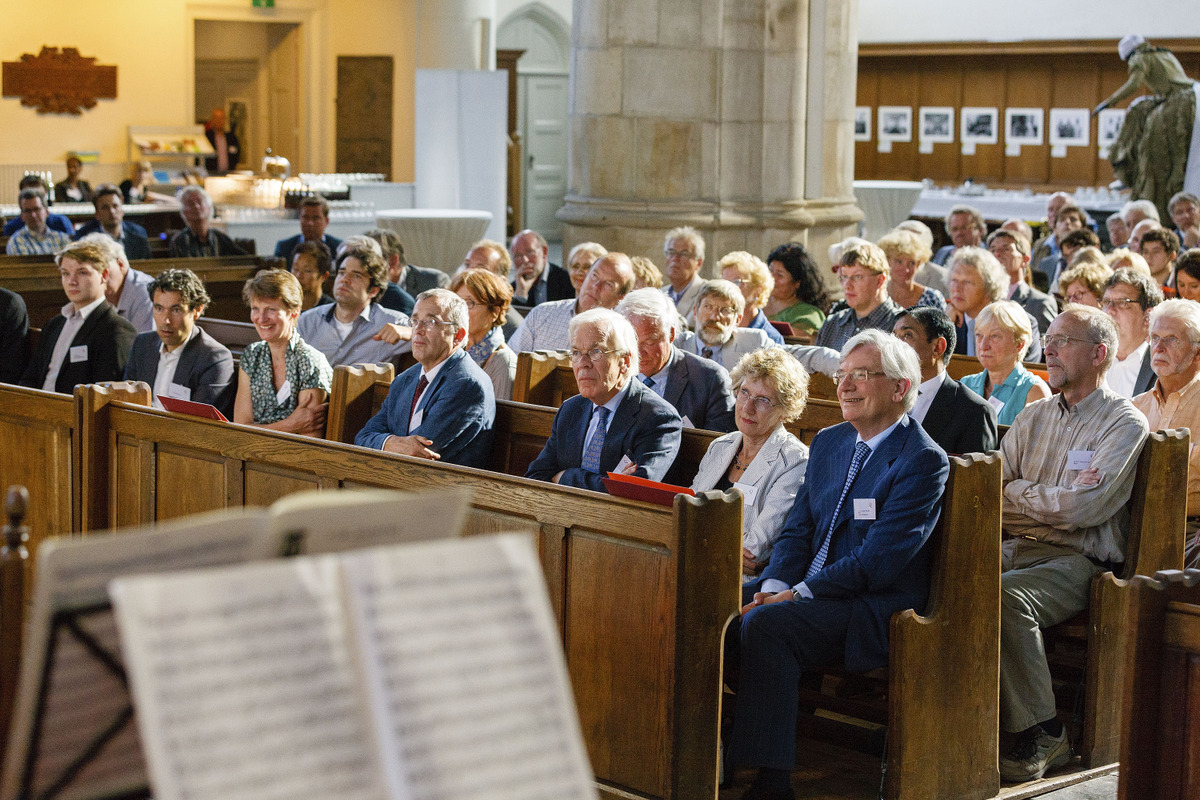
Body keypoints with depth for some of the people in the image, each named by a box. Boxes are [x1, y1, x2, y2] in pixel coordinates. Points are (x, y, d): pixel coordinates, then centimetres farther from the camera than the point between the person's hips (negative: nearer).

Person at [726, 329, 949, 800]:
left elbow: (877, 560, -17)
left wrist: (798, 594, -20)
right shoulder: (828, 443, 16)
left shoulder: (923, 460, -9)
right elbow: (797, 529, 14)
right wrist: (774, 586, -6)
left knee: (764, 624, -31)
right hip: (804, 592, 7)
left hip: (874, 609, -7)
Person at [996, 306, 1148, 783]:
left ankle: (1043, 733, -23)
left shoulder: (1125, 424, 1)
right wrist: (1050, 499, -7)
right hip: (1016, 548, 6)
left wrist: (1014, 492, 2)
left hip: (1078, 562, -6)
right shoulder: (1035, 417, 21)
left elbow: (1082, 508, -12)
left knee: (1004, 595, -35)